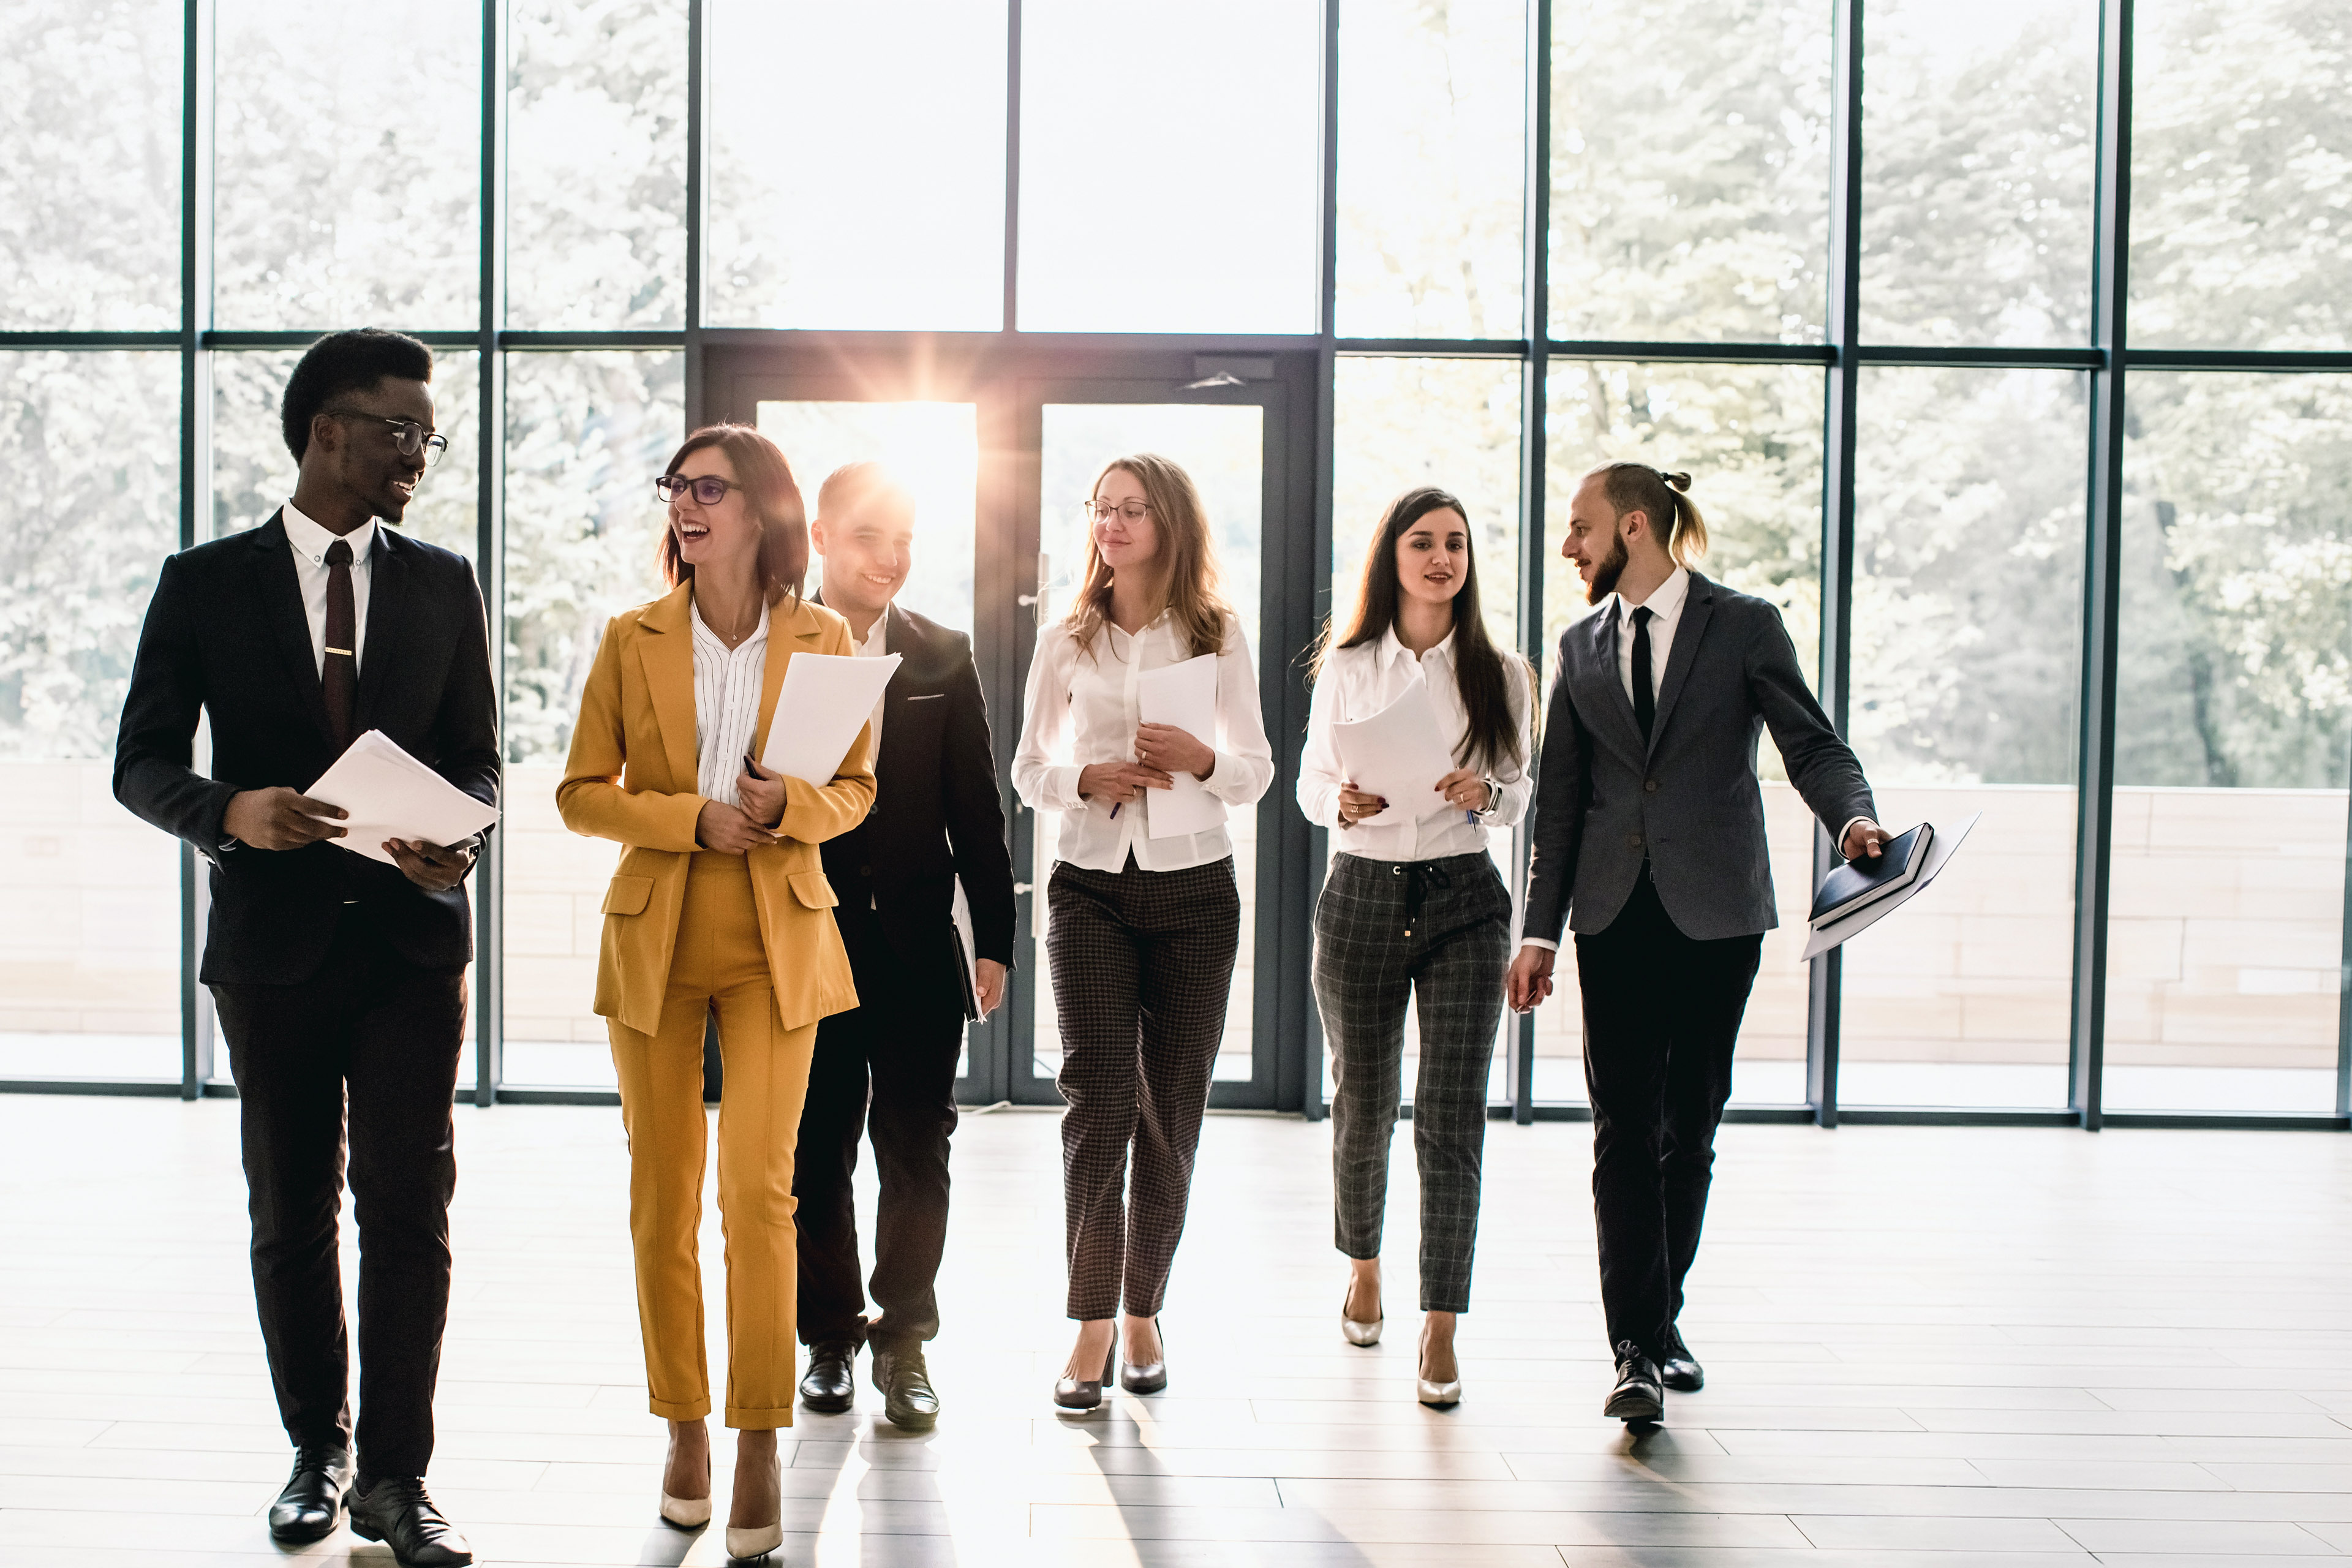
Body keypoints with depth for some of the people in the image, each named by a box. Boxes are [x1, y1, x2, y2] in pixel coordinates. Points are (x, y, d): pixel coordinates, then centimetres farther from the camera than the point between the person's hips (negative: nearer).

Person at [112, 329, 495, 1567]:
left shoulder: (443, 585, 8)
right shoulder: (206, 584, 3)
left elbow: (477, 757, 9)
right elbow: (143, 765, 2)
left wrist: (457, 839, -13)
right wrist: (229, 811, -19)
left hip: (410, 939, 0)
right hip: (273, 940, 0)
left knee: (410, 1207, -5)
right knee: (292, 1214, 11)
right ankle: (317, 1451, 26)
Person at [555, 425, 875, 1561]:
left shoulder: (822, 639, 0)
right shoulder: (632, 639, 2)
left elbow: (856, 787, 7)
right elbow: (580, 793, 2)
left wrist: (794, 806, -14)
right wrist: (690, 818, -13)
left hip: (775, 943, -1)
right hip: (654, 939, 2)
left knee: (757, 1189, -9)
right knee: (663, 1197, 7)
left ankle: (761, 1450, 1)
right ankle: (685, 1428, 22)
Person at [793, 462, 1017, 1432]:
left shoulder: (945, 659, 7)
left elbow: (975, 809, 6)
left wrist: (994, 940, 2)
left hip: (917, 944, 1)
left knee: (917, 1153, 3)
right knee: (814, 1153, 8)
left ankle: (904, 1342, 15)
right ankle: (830, 1336, 22)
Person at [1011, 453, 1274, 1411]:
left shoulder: (1218, 637, 4)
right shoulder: (1065, 642, 6)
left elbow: (1258, 773, 4)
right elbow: (1028, 769, 9)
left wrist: (1202, 761, -17)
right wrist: (1089, 778, -11)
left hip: (1194, 889, 0)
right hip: (1092, 885, 0)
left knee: (1172, 1111, 6)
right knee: (1099, 1103, -9)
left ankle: (1143, 1311, 20)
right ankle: (1091, 1325, -4)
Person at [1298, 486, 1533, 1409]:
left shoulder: (1499, 675, 4)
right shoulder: (1346, 668, 4)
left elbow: (1521, 791, 9)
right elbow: (1309, 785, 8)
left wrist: (1485, 795, -13)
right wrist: (1342, 803, -14)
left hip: (1463, 897, -1)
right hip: (1362, 893, 1)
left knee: (1452, 1115, -7)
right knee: (1363, 1104, 12)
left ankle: (1440, 1332, -1)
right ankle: (1363, 1265, 39)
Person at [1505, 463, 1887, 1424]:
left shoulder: (1744, 627, 2)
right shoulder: (1583, 646, 13)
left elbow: (1811, 744, -3)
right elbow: (1560, 797, 13)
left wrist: (1853, 814, -25)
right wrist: (1541, 929, 8)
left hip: (1716, 912, -2)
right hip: (1616, 913, 2)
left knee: (1691, 1126, 6)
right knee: (1625, 1128, -6)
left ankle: (1659, 1320, 22)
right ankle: (1636, 1351, -6)